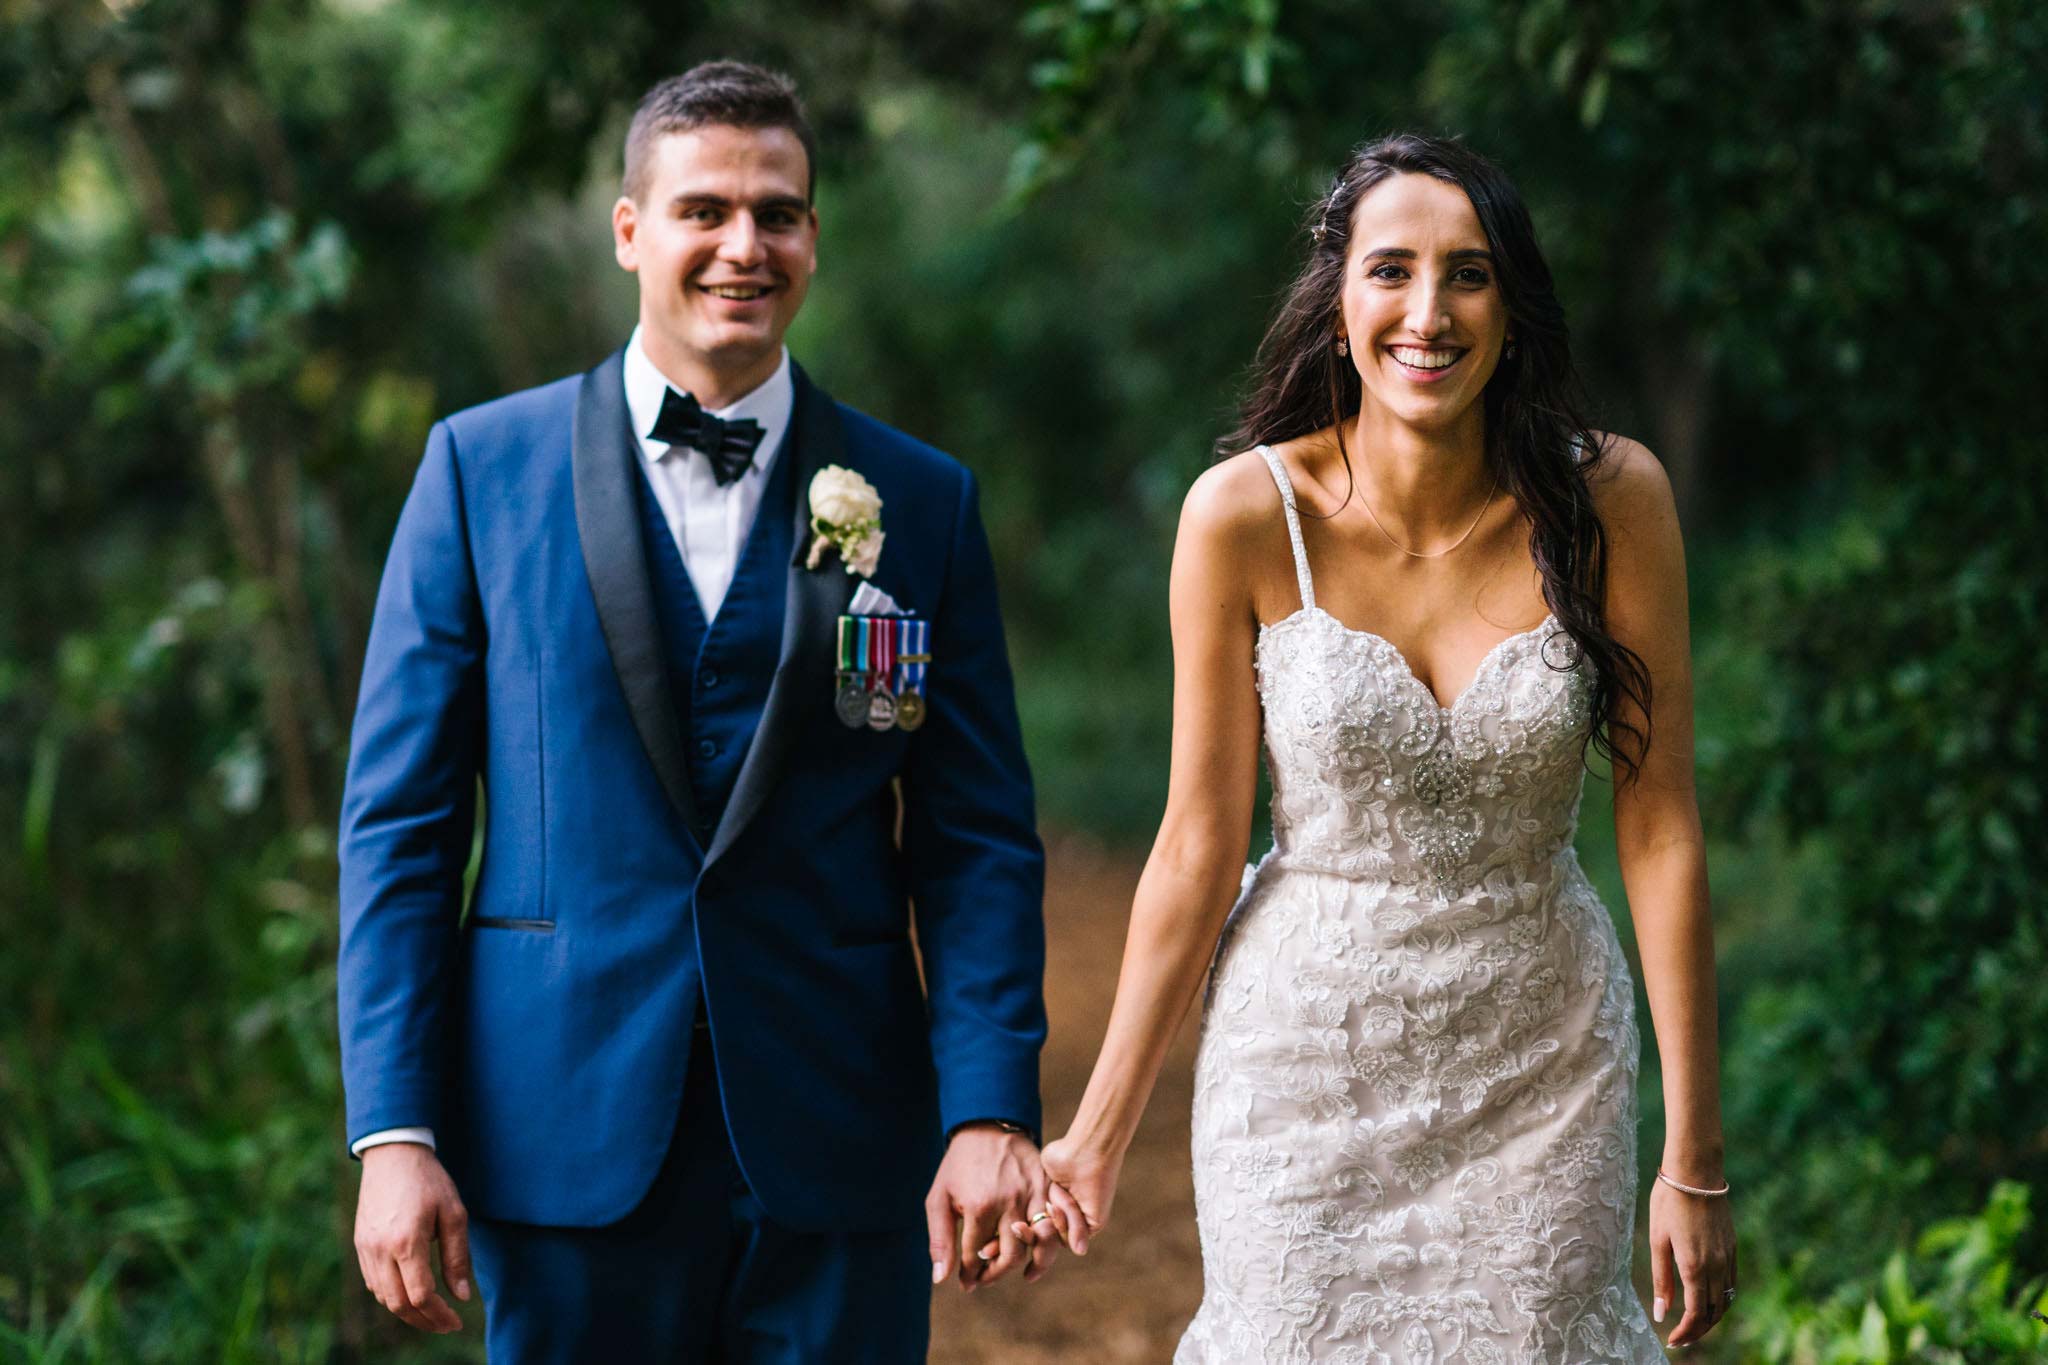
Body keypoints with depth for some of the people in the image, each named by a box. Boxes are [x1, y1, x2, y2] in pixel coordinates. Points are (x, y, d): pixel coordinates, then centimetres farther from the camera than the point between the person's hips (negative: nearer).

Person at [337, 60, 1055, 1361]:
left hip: (836, 1156, 1)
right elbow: (399, 819, 2)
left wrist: (993, 1111, -8)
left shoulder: (923, 501, 7)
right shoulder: (483, 468, 5)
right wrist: (394, 1131, -6)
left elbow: (978, 839, 4)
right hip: (568, 1148, -1)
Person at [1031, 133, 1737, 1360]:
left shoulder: (1610, 500, -12)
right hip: (1309, 1058, -1)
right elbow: (1200, 842, -6)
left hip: (1545, 1063, 1)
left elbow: (1661, 830, -8)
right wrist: (1099, 1136, -5)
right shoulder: (1245, 515, -13)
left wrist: (1696, 1161, -7)